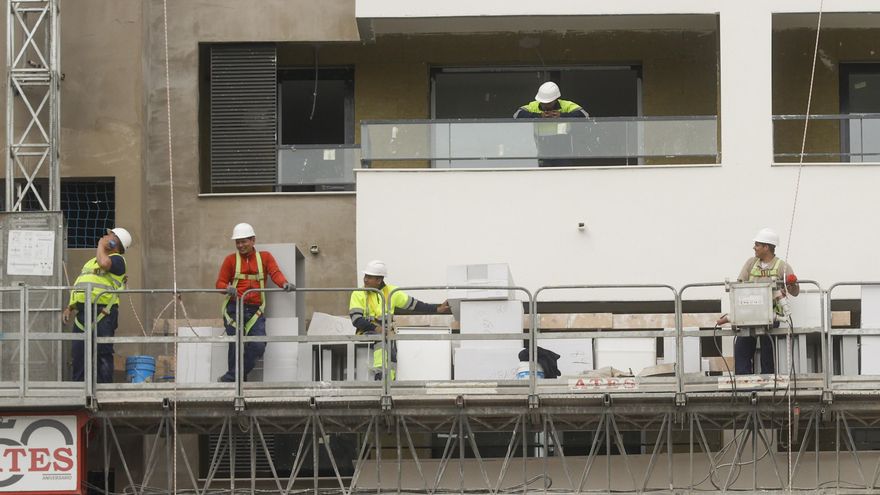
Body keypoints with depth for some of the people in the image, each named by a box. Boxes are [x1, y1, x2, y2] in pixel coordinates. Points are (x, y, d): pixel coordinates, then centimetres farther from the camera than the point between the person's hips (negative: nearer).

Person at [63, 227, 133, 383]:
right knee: (78, 352, 5)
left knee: (103, 353, -8)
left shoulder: (117, 260, 2)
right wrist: (69, 307, 16)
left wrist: (101, 245, -4)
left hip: (102, 313, -8)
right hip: (83, 312, 8)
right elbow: (79, 289, 29)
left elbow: (104, 263, -22)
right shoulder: (92, 261, 28)